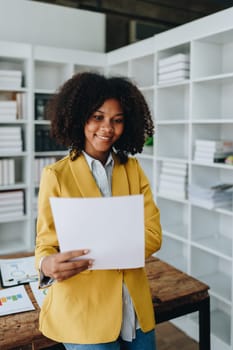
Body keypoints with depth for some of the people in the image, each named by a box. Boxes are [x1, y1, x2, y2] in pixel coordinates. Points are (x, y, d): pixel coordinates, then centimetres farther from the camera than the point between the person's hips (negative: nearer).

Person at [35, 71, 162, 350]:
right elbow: (45, 243, -6)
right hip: (83, 309, -3)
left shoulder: (133, 169, 3)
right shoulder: (56, 175, -8)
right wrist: (47, 264, -30)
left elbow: (153, 235, -4)